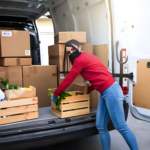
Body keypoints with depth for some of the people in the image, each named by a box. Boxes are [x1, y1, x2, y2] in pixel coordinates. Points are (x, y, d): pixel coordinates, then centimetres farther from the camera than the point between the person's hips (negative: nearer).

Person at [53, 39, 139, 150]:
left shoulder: (80, 59, -9)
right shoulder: (87, 57, 20)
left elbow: (68, 80, -4)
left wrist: (55, 94, 8)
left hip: (111, 91, -10)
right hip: (104, 93, 10)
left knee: (121, 127, -5)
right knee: (101, 127, 9)